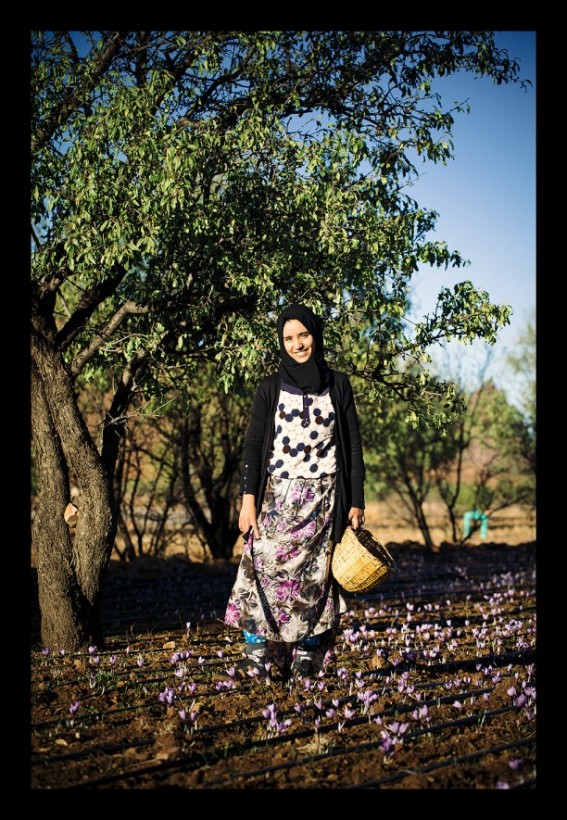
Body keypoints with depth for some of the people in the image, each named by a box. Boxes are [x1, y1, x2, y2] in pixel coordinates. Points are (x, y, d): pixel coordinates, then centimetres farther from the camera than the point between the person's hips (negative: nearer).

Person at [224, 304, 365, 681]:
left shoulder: (338, 385, 7)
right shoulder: (271, 387, 5)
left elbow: (354, 446, 6)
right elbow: (253, 445, 1)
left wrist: (356, 501, 0)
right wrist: (248, 498, -9)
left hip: (323, 500, 0)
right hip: (278, 497, 0)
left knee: (314, 579, 0)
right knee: (268, 571, -8)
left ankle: (307, 661, 6)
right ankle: (258, 658, -5)